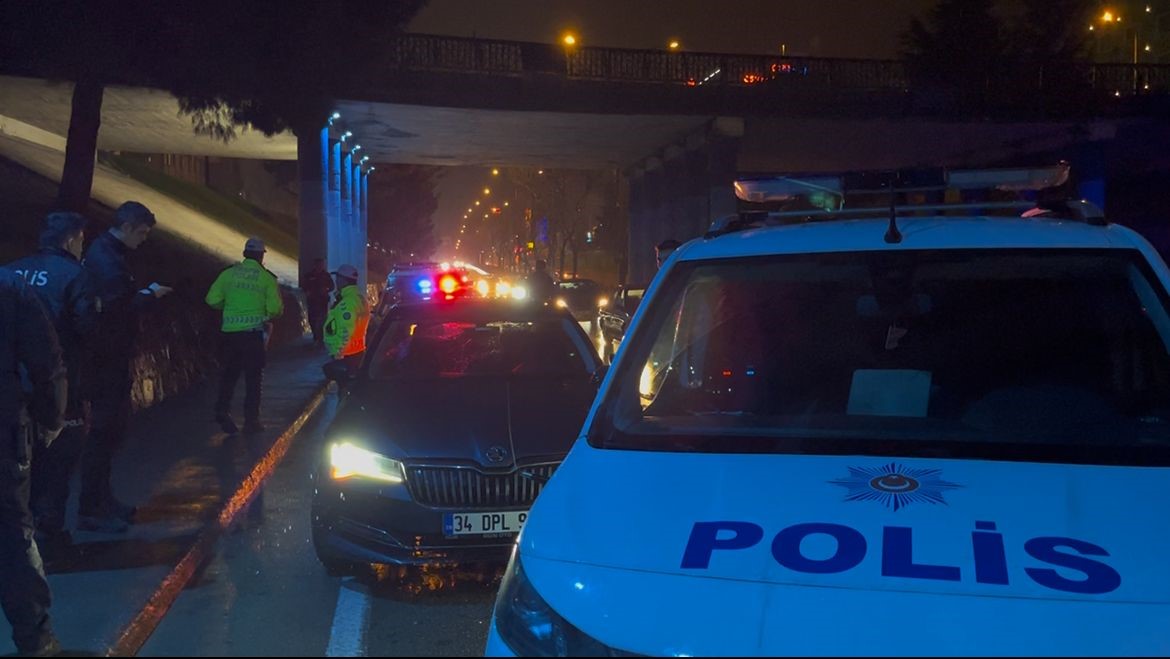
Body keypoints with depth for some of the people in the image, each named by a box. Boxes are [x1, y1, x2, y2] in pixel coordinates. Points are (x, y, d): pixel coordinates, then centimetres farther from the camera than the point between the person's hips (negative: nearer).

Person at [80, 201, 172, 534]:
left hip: (109, 358, 11)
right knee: (105, 430, -6)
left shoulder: (107, 253, 15)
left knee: (111, 427, 18)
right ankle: (90, 510, 1)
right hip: (107, 359, -11)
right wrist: (150, 295, -11)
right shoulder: (106, 258, -18)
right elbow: (119, 308, -24)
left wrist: (145, 293, 7)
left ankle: (101, 499, 28)